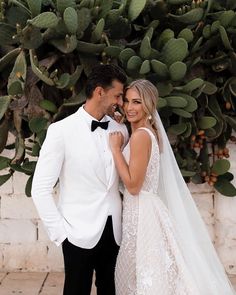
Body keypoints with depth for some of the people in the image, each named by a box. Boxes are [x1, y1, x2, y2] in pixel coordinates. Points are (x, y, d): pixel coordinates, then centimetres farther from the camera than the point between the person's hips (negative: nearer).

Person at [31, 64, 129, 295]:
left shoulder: (120, 130, 5)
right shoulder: (61, 130, -9)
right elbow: (40, 189, -9)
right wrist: (60, 232, -11)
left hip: (113, 230, 5)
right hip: (80, 233, -4)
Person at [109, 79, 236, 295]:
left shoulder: (140, 135, -18)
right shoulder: (149, 132, 10)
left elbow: (133, 185, -20)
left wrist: (115, 148, -16)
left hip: (141, 213, -10)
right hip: (143, 211, 10)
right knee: (137, 276, 18)